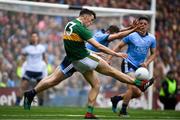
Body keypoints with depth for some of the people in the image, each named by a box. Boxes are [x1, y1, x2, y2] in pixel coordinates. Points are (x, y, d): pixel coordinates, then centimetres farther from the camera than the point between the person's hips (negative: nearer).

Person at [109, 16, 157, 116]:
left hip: (139, 67, 6)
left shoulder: (151, 38, 2)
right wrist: (109, 58, -10)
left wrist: (146, 63, -6)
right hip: (128, 64, -6)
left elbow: (153, 53, 11)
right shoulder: (131, 35, -9)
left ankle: (117, 98, 24)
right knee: (133, 88, -22)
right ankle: (123, 111, -7)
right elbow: (119, 46, -2)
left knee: (138, 93, 4)